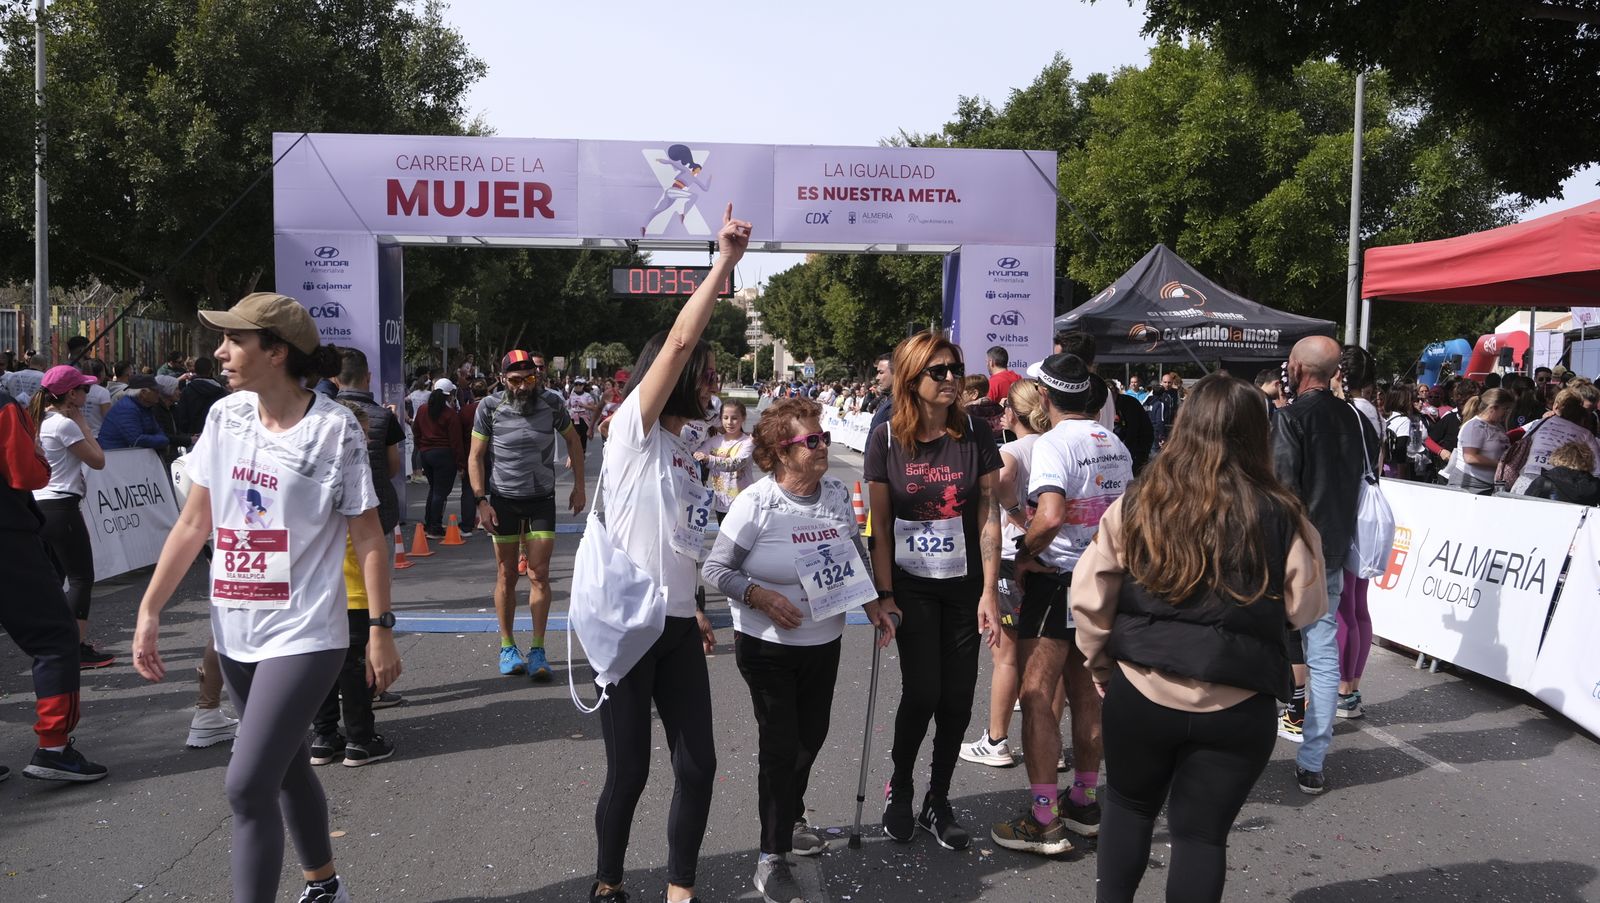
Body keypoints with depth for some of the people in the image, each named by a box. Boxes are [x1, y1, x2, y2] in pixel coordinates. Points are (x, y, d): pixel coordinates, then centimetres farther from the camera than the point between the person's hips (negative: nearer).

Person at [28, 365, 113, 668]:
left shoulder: (39, 421, 13)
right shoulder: (65, 424, -14)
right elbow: (98, 461, -9)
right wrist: (82, 423, -4)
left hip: (38, 506, 10)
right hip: (60, 508, -10)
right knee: (82, 578, -4)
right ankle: (79, 648, -3)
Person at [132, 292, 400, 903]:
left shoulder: (334, 428, -13)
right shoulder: (224, 417, 2)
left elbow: (368, 538, -9)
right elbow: (193, 525, 8)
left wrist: (381, 630, -10)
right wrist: (149, 611, 5)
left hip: (303, 635, -6)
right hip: (235, 631, 6)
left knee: (247, 785, -11)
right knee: (287, 766, 21)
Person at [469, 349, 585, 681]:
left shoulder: (551, 403, -4)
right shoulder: (489, 408, -7)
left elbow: (573, 441, 11)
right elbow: (475, 456, -2)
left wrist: (579, 486, 8)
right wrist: (481, 501, -10)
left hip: (541, 498, 0)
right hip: (503, 499, 0)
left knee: (539, 575, -4)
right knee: (506, 575, 6)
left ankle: (537, 651, 2)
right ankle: (508, 647, 18)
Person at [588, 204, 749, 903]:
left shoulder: (683, 451, 17)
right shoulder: (633, 426, -6)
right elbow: (680, 343, -19)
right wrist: (725, 260, -18)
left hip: (677, 627, 7)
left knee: (698, 765, 6)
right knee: (629, 772, 3)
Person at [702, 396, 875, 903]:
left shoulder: (837, 493, -2)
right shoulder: (756, 504, -18)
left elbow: (856, 555, 12)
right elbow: (715, 569, -14)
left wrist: (874, 602, 3)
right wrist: (764, 598, -24)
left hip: (824, 642, 5)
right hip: (767, 647, -5)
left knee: (811, 737, 18)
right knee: (781, 744, -2)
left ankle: (790, 817, 45)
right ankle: (771, 858, 13)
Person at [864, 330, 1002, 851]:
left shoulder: (975, 435, -5)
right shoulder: (886, 440, -7)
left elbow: (988, 515, -5)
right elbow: (879, 526, -4)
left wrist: (990, 590, -9)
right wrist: (883, 596, -7)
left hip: (964, 585, 2)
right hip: (911, 585, -2)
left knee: (958, 697, 4)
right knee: (923, 692, -7)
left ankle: (937, 802, 23)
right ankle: (899, 789, 19)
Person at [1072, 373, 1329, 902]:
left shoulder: (1137, 505, -7)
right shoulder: (1281, 518, -10)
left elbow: (1091, 596, -4)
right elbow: (1305, 609, -2)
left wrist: (1100, 659, 11)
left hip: (1141, 691, 1)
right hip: (1235, 706, -1)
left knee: (1128, 808, 22)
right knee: (1202, 833, 13)